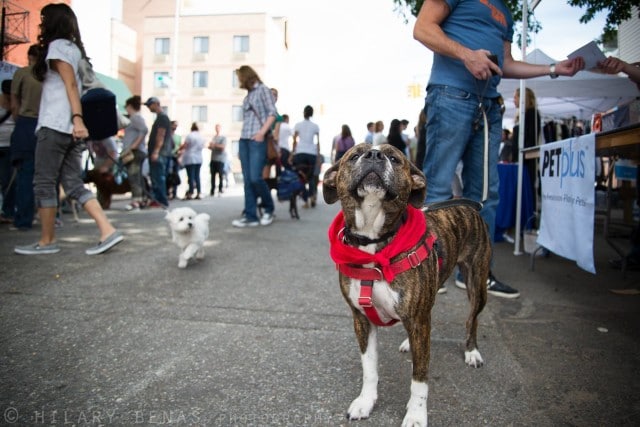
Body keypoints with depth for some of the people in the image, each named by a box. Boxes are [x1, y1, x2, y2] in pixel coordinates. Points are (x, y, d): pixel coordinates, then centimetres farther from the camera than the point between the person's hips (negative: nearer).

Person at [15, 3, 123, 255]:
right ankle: (108, 232, -7)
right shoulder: (74, 48, 24)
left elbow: (71, 85, -14)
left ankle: (47, 241, 5)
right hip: (68, 127, 9)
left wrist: (77, 118, -24)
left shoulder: (57, 46, -2)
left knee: (44, 184, -2)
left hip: (56, 125, -8)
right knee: (73, 184, 4)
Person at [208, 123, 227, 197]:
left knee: (220, 175, -7)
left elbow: (223, 146, -14)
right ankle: (212, 190, 9)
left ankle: (220, 190, -1)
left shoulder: (223, 137, -1)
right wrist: (209, 146, 1)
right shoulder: (214, 137, 18)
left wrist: (214, 145, -14)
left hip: (220, 158, -6)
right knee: (213, 175, 5)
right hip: (213, 158, 6)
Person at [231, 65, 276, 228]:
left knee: (255, 177, -14)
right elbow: (246, 118, 18)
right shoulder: (248, 95, 22)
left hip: (257, 139, -7)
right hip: (243, 139, 7)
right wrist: (241, 139, 10)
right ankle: (250, 215, 2)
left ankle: (268, 208, 6)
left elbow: (272, 113, -5)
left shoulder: (263, 89, 3)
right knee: (247, 180, 1)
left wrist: (262, 132, -17)